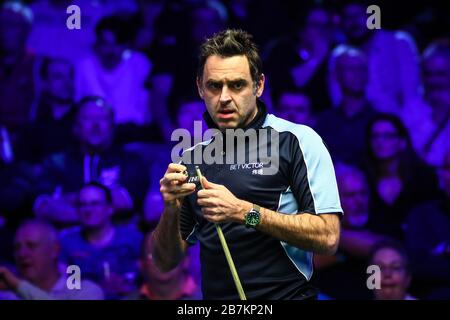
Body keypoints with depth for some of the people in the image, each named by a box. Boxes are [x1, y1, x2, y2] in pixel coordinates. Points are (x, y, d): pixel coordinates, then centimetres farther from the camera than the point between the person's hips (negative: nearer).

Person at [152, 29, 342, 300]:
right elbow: (166, 261, 15)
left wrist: (245, 212, -13)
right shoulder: (192, 158, 13)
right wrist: (172, 210, -4)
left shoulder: (298, 140, 0)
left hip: (286, 293, -5)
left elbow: (327, 237, -8)